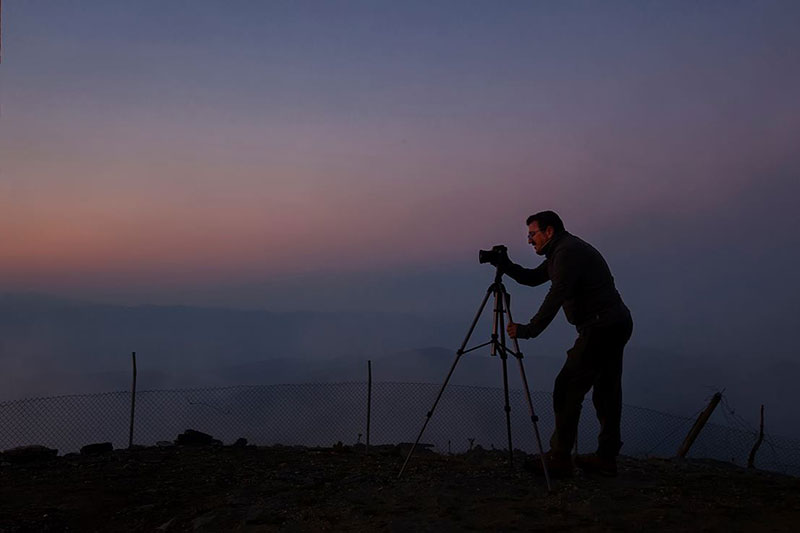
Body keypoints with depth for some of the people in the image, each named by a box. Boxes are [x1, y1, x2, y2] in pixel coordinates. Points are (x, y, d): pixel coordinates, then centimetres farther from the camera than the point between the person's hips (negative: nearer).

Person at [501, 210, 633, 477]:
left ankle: (559, 459, -4)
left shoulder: (568, 251, -13)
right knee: (607, 390, 14)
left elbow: (556, 297, -22)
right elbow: (532, 278, 25)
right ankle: (606, 457, 21)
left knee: (568, 389, -8)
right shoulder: (563, 251, 19)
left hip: (600, 329, -11)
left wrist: (529, 330, -20)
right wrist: (506, 267, 9)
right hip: (617, 325, 11)